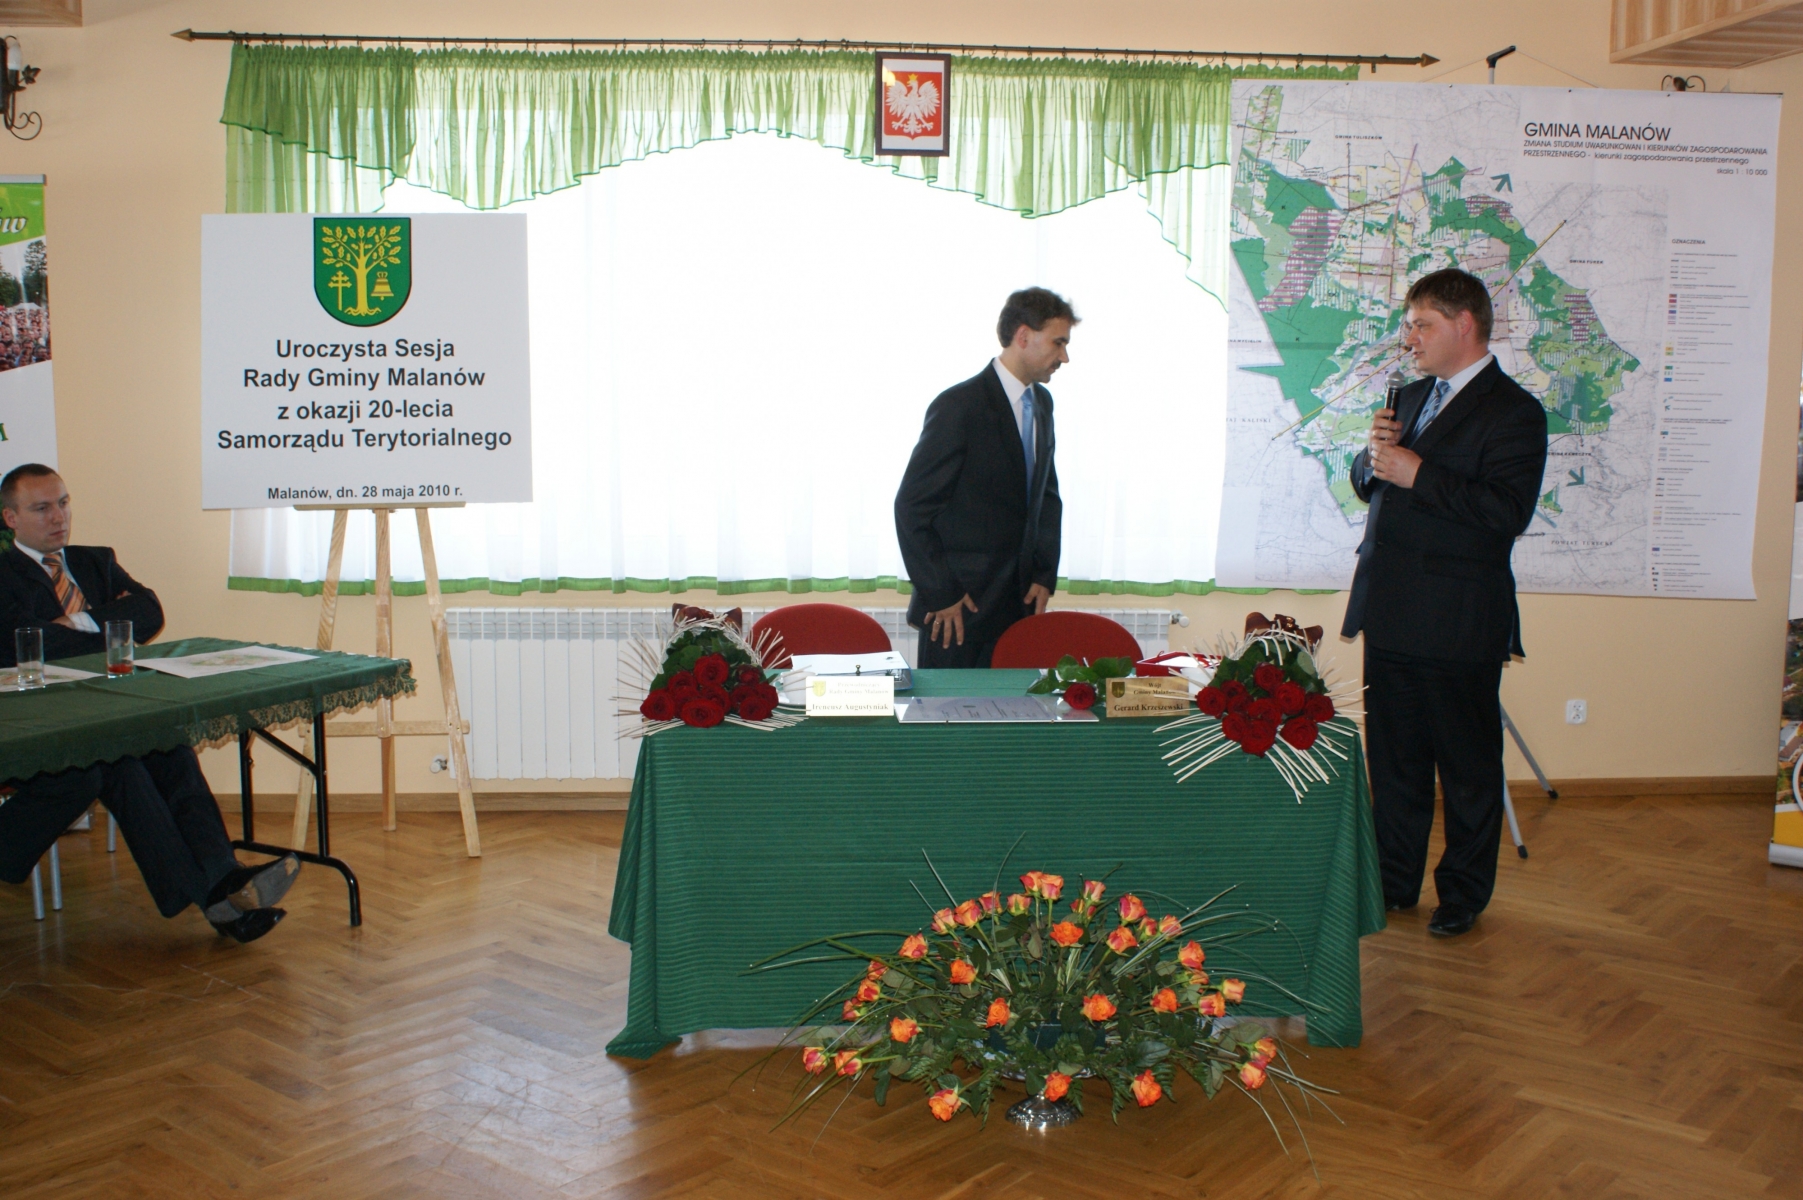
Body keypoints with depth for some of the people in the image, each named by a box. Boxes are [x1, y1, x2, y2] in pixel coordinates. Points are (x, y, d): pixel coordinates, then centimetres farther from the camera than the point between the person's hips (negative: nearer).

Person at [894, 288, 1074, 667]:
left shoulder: (1041, 403, 11)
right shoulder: (959, 406, -14)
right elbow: (912, 506, -14)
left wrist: (1044, 576, 8)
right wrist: (940, 595, -14)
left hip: (1020, 600, 7)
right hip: (961, 607, -6)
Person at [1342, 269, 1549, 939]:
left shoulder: (1512, 411, -9)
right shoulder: (1411, 398, 16)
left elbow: (1507, 511, -20)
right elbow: (1367, 484, 20)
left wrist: (1417, 474, -22)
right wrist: (1374, 455, -3)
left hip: (1458, 625, -7)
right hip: (1391, 614, 7)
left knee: (1467, 764, 6)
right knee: (1393, 757, 14)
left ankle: (1464, 895, 20)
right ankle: (1394, 882, 27)